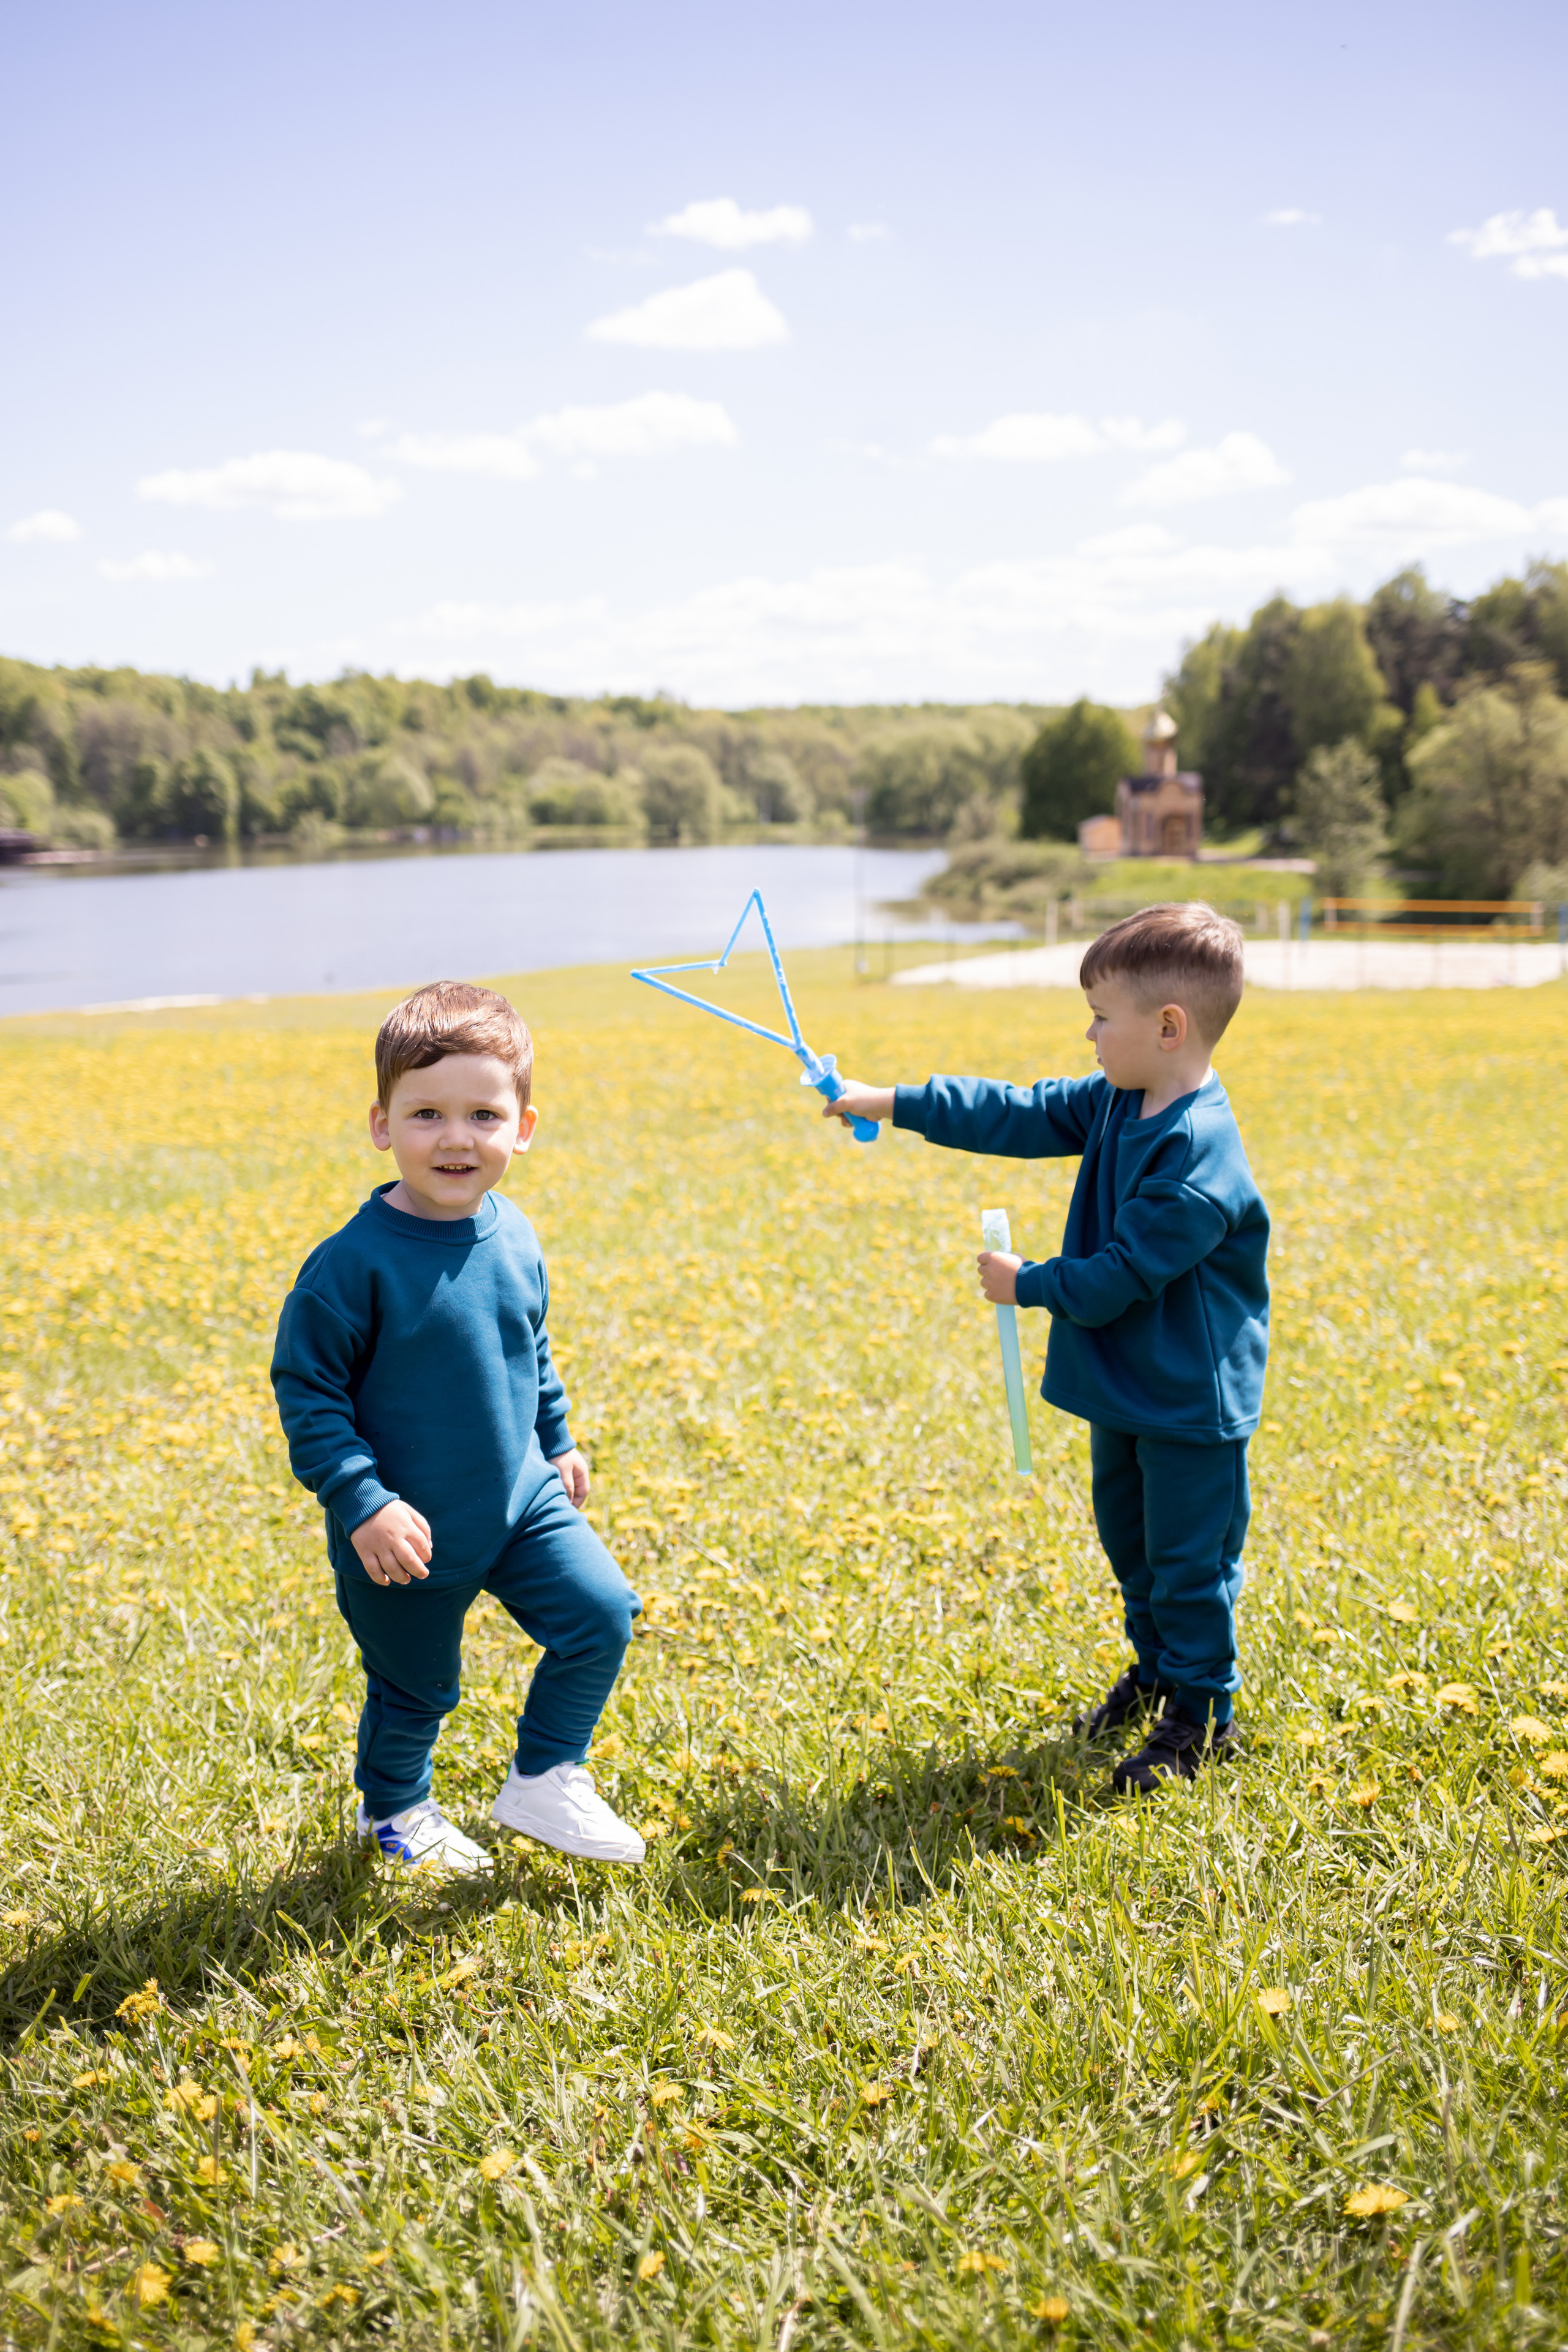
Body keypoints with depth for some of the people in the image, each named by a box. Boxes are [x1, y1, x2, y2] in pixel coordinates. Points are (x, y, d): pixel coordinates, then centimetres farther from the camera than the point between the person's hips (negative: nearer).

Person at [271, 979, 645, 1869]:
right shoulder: (356, 1261, -22)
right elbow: (306, 1389, -17)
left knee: (602, 1616, -3)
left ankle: (543, 1783, 19)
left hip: (523, 1498, 5)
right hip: (409, 1531, -5)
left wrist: (556, 1443, 20)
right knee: (416, 1685, 12)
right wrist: (360, 1504, -23)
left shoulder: (515, 1239, -3)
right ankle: (395, 1810, 43)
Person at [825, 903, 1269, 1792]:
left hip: (1190, 1401, -9)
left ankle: (1201, 1715, 20)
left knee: (1188, 1559, 4)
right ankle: (1156, 1670, 41)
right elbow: (1021, 1116, 7)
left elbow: (1122, 1275, -25)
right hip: (1124, 1385, 9)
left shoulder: (1198, 1157, -27)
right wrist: (894, 1103, 5)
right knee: (1129, 1535, 22)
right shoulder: (1118, 1104, 1)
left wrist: (1028, 1284, -12)